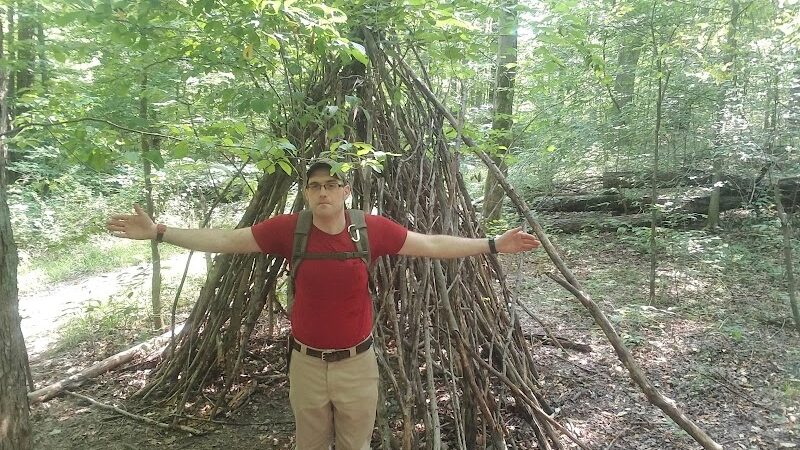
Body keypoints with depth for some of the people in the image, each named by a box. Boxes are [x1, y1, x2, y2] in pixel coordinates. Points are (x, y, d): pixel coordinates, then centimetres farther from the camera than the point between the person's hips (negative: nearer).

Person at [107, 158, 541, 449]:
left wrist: (493, 244, -6)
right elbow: (224, 240, -4)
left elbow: (433, 245, -4)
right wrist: (158, 231, -5)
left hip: (357, 362, 0)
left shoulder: (373, 229, -11)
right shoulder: (288, 229, -11)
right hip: (307, 363, 1)